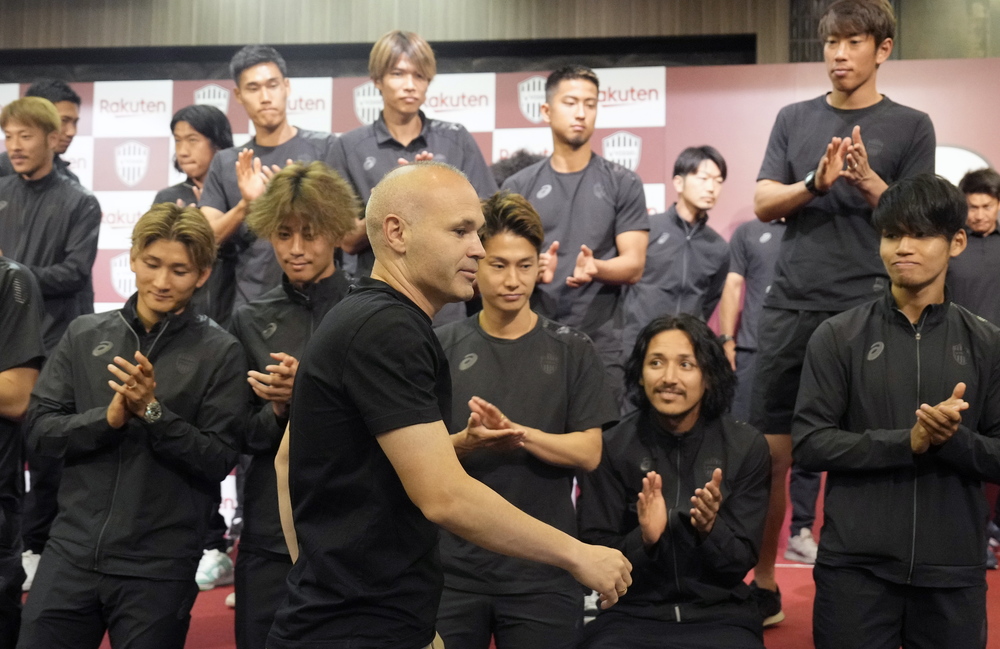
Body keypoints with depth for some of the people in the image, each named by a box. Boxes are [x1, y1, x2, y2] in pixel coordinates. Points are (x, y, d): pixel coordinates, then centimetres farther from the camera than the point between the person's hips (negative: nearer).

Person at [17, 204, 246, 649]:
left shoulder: (219, 353, -5)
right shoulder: (84, 335, 5)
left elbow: (218, 461, -8)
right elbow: (39, 430, 2)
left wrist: (153, 411, -19)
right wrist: (108, 417, -14)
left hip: (160, 566, -2)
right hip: (71, 552, 3)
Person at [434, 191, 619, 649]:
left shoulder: (573, 352, 1)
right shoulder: (442, 348, 2)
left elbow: (588, 452, -5)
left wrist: (518, 434, -22)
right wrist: (465, 443, -22)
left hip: (544, 571, 0)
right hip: (451, 566, 1)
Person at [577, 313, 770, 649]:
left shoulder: (746, 447, -3)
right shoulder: (610, 448, -6)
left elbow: (742, 563, -2)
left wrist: (710, 529, -22)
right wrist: (643, 539, -24)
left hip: (720, 617, 2)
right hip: (630, 615, -1)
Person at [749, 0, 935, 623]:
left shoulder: (911, 126, 5)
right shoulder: (794, 119, 12)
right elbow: (763, 204, 4)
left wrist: (868, 181, -16)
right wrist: (815, 183, -15)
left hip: (867, 310, -2)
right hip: (791, 307, 2)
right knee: (771, 452, 5)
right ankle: (763, 582, 18)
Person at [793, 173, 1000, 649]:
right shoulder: (838, 337, -1)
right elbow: (808, 445, -8)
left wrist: (951, 440, -19)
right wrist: (908, 442, -19)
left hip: (953, 573, 2)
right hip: (855, 568, -1)